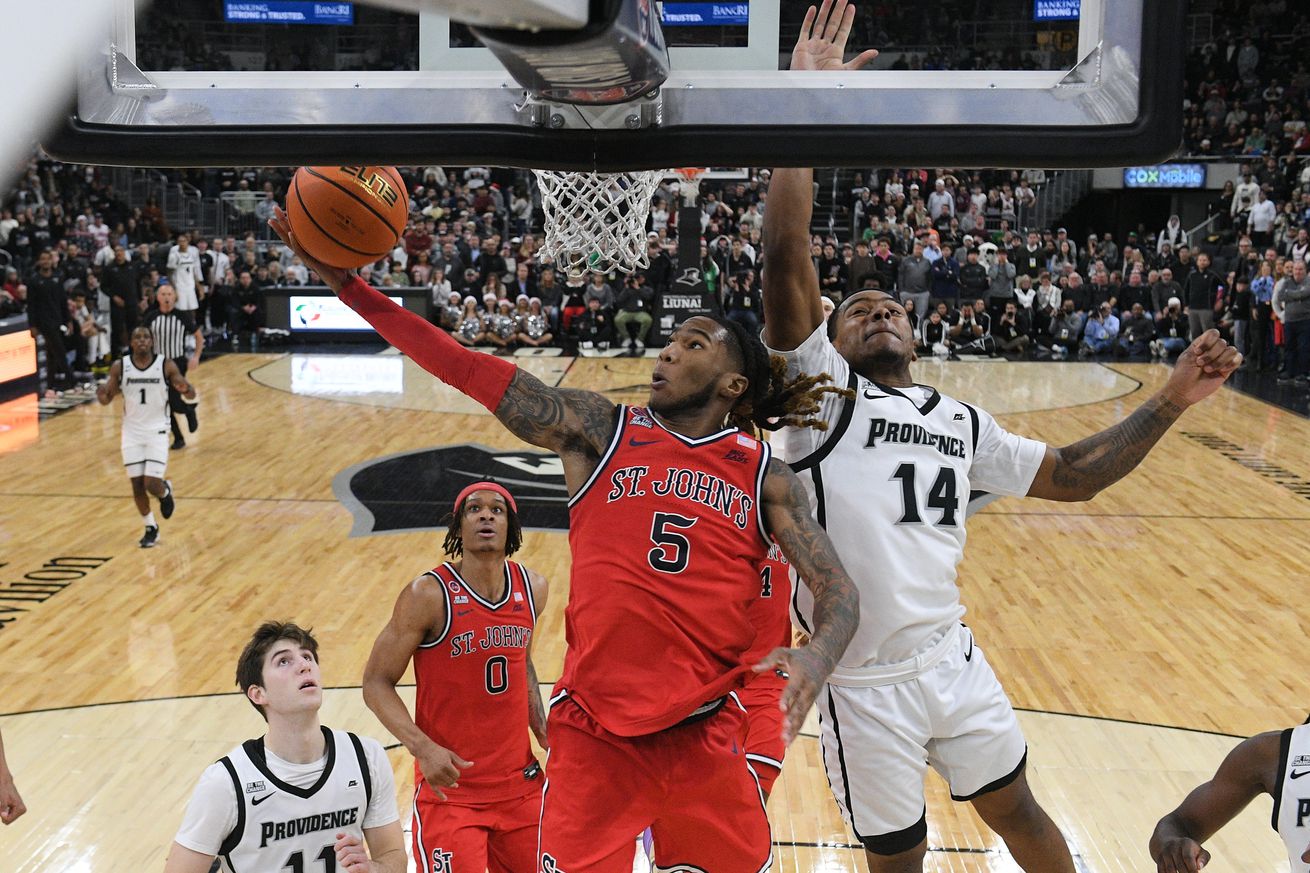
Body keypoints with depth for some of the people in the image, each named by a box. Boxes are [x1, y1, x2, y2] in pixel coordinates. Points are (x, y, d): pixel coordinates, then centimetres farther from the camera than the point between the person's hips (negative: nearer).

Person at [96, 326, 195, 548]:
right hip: (132, 432, 2)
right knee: (137, 484, 4)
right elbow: (106, 400, 4)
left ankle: (165, 490, 26)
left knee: (152, 484, -12)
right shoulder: (119, 367, -4)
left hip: (157, 431, -2)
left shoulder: (166, 365, -8)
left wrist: (185, 389, -29)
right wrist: (102, 394, -20)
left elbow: (191, 394, -5)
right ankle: (151, 529, 23)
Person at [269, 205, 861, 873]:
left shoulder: (765, 477, 3)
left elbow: (837, 590, -2)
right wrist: (348, 285, -13)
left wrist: (816, 657, -25)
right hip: (595, 735, -1)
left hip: (706, 738, 1)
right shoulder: (599, 431, 1)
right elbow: (473, 372, -6)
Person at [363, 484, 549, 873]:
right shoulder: (428, 595, -14)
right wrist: (422, 747, -24)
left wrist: (543, 732, 7)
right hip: (451, 784, -5)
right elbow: (377, 683, -10)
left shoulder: (533, 587, 2)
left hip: (519, 782, 5)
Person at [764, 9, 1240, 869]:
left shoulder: (959, 421, 13)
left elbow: (1069, 476, 17)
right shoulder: (819, 386, -5)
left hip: (953, 660, 5)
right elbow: (785, 256, -17)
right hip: (862, 686, -4)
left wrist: (1170, 402, 9)